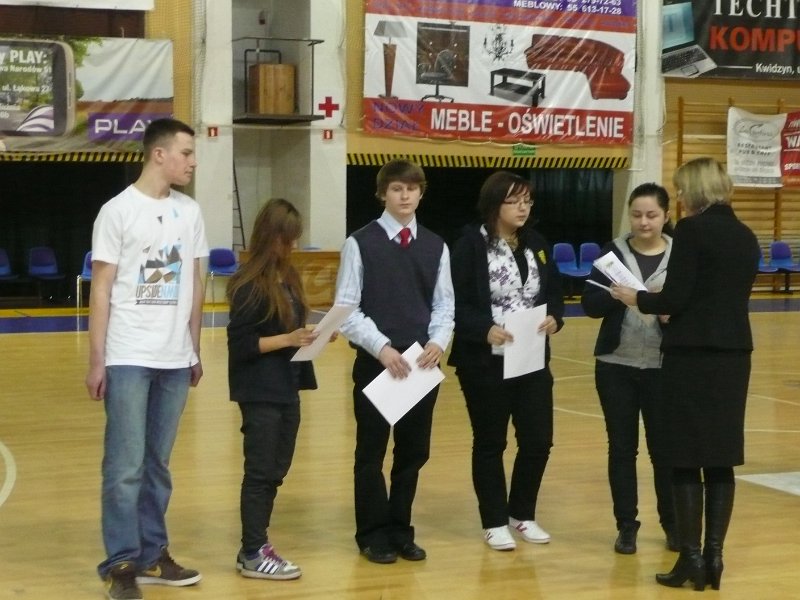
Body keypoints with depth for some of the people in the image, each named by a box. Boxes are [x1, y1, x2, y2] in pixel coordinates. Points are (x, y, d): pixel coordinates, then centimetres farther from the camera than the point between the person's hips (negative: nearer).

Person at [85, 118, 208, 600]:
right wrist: (96, 360, -8)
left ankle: (152, 555, 19)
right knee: (126, 466, -4)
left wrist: (195, 350, 15)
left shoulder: (190, 212, 9)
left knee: (158, 464, 11)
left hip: (175, 359, 5)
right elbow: (101, 289, -5)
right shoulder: (119, 211, -5)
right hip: (128, 358, -5)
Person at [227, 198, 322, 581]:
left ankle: (257, 544, 23)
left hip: (286, 388, 8)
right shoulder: (250, 285, -15)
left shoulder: (288, 278, 10)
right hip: (260, 391, -8)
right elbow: (240, 344, -16)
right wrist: (287, 340, -22)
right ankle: (252, 555, 8)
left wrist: (312, 335, -2)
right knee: (261, 471, -1)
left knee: (276, 470, 13)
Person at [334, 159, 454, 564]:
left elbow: (444, 305, 10)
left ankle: (400, 531, 23)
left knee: (414, 451, 10)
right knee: (371, 452, 5)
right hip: (375, 361, -4)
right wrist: (382, 348, -17)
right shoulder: (361, 243, -5)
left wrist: (438, 342, -9)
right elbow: (346, 310, -8)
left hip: (423, 363, 4)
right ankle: (373, 534, 17)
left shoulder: (435, 246, 8)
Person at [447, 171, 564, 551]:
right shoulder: (471, 245, -9)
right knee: (490, 443, 6)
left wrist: (554, 318, -9)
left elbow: (554, 292, 11)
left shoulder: (536, 244, 10)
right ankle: (494, 522, 19)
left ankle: (522, 513, 26)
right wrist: (485, 330, -26)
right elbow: (457, 303, -13)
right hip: (485, 362, -5)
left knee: (538, 439, 6)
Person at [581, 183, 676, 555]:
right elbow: (590, 304, -4)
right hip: (616, 365, 1)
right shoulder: (613, 252, 2)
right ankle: (626, 524, 18)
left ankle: (673, 522, 21)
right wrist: (618, 295, -22)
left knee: (664, 446, 4)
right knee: (622, 446, 7)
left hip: (663, 367, -1)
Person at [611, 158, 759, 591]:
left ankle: (691, 559, 2)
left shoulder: (692, 230, -10)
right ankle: (713, 556, 11)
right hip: (734, 353, 7)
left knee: (686, 460, 0)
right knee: (720, 459, 9)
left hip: (692, 354, -6)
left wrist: (636, 299, 4)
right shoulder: (746, 236, 11)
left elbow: (675, 298, -14)